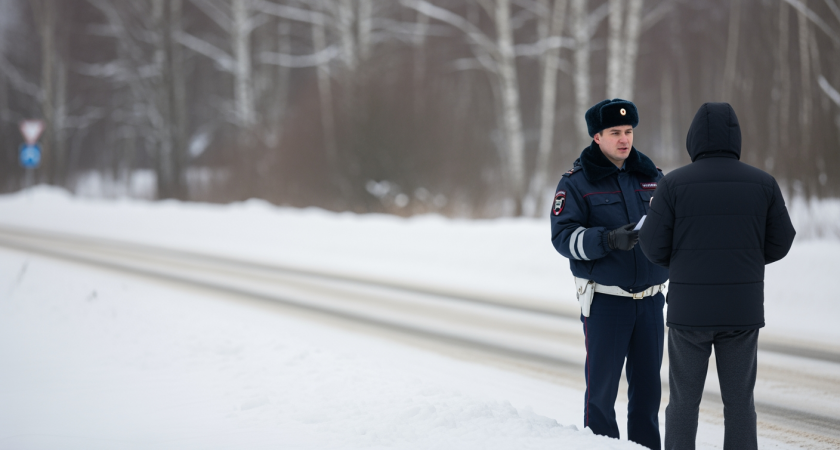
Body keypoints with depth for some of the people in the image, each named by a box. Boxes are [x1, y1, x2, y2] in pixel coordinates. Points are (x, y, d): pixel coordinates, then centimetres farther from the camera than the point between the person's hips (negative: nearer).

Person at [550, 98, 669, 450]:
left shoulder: (651, 177, 10)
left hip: (650, 298, 4)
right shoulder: (576, 183, -3)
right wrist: (609, 239, -25)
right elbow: (563, 236, -10)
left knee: (647, 384, 9)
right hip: (605, 299, -4)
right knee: (602, 384, -2)